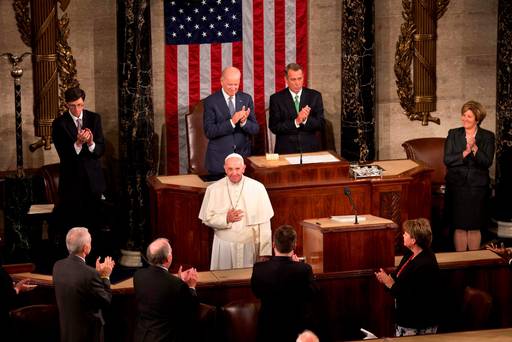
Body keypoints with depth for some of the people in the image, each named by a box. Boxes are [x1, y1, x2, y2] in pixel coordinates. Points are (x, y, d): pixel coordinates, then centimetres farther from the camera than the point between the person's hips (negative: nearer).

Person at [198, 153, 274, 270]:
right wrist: (226, 219, -16)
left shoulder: (257, 188, -5)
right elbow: (207, 219, 2)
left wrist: (264, 253, -5)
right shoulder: (214, 189, -3)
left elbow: (264, 222, -4)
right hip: (224, 246, 0)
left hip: (250, 246, 0)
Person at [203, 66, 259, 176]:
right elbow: (209, 132, -12)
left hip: (243, 155, 3)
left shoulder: (246, 99, 5)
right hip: (219, 159, -3)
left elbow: (255, 129, 4)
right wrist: (232, 122, -23)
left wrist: (244, 122, -18)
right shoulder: (211, 101, -5)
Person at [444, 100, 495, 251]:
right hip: (457, 186, 1)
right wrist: (465, 153, -16)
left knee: (475, 227, 4)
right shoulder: (453, 134, 4)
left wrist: (474, 148, -21)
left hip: (477, 187, 0)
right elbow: (447, 160, -4)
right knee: (459, 226, 2)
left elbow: (487, 162, -8)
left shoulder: (487, 137, 1)